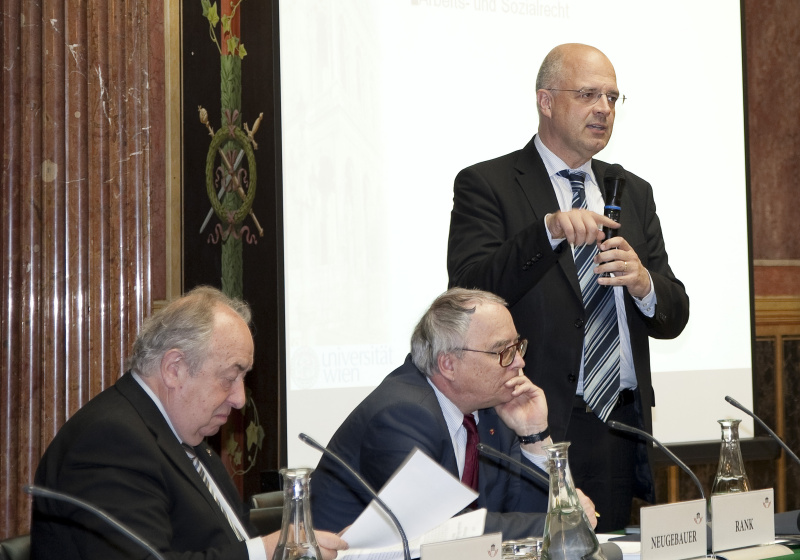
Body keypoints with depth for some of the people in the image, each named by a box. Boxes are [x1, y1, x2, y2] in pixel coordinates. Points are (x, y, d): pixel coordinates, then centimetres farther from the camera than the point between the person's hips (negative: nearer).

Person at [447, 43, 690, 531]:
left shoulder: (634, 192, 17)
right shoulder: (485, 185, 0)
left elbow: (673, 318, 13)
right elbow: (469, 294, -15)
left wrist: (643, 283, -10)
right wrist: (548, 231, -26)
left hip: (624, 432, 5)